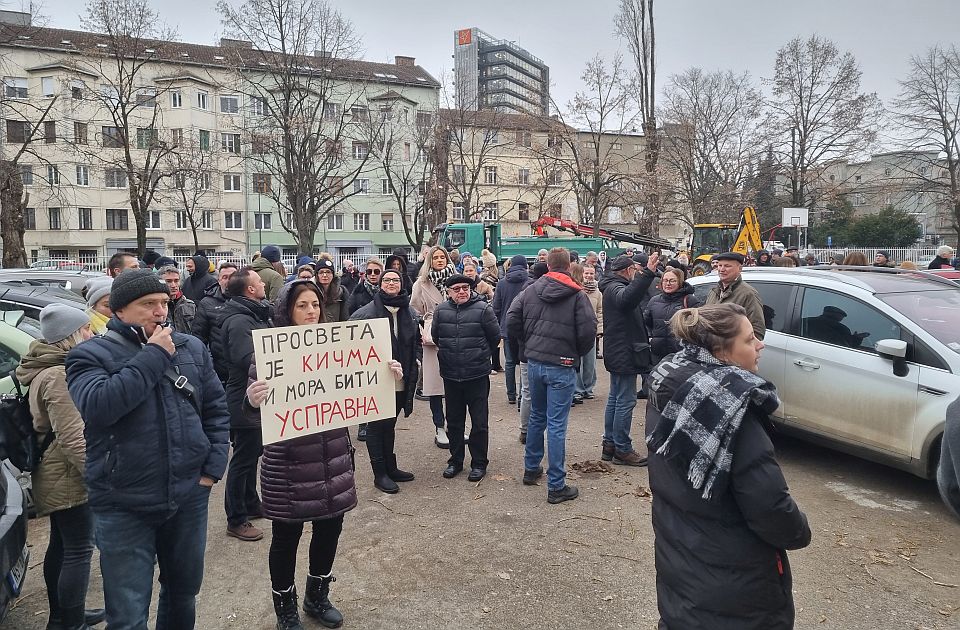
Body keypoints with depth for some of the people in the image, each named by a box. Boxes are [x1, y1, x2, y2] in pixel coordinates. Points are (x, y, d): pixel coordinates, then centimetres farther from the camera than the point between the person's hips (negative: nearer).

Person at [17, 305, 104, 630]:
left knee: (61, 546, 19)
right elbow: (72, 438, -26)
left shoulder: (49, 369, 13)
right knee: (79, 551, -3)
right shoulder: (59, 375, -22)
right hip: (68, 476, -11)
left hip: (55, 475, 11)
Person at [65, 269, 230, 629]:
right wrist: (153, 356, -21)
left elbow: (216, 408, 9)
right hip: (123, 506, -3)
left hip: (190, 495, 4)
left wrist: (213, 466, 0)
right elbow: (96, 407, -26)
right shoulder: (90, 354, -7)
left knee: (184, 591, 21)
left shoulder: (191, 348, 4)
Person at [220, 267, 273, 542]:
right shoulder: (238, 321, -21)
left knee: (252, 454, 21)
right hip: (245, 402, -10)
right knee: (243, 459, 1)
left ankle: (251, 504, 37)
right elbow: (248, 360, -31)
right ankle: (236, 520, 13)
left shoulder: (253, 314, 12)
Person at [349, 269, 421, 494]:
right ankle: (380, 474, 16)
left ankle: (391, 468, 31)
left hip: (401, 380, 6)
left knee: (390, 425, 19)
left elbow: (417, 341, 20)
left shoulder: (410, 313, 7)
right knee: (377, 426, 5)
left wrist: (416, 360, 5)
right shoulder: (367, 312, -11)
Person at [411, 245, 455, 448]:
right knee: (435, 383, 2)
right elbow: (415, 312, 7)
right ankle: (440, 429, 12)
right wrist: (423, 332, -2)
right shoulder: (422, 284, 3)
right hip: (433, 339, -2)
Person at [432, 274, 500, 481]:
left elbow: (495, 337, 0)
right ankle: (455, 460, 28)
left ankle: (479, 463, 18)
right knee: (454, 421, 14)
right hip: (450, 375, 3)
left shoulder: (483, 308, -9)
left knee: (479, 422, 5)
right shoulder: (441, 310, 1)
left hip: (477, 375, -3)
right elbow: (435, 336, 15)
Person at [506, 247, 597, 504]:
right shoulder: (577, 295, -9)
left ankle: (531, 468, 34)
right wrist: (576, 353, 6)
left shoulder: (531, 290, 2)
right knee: (556, 425, 0)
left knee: (537, 417, 22)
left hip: (534, 362, 4)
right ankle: (556, 486, 6)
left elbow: (511, 320, -1)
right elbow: (588, 331, -13)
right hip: (562, 366, -4)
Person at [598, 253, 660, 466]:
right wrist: (647, 273, -45)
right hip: (624, 354, -11)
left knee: (615, 398, 15)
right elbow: (627, 298, -40)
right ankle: (622, 449, 0)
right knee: (625, 401, -6)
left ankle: (609, 444, 22)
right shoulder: (615, 288, -16)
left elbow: (640, 297, 27)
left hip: (617, 353, 11)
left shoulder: (613, 287, 18)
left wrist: (645, 274, 21)